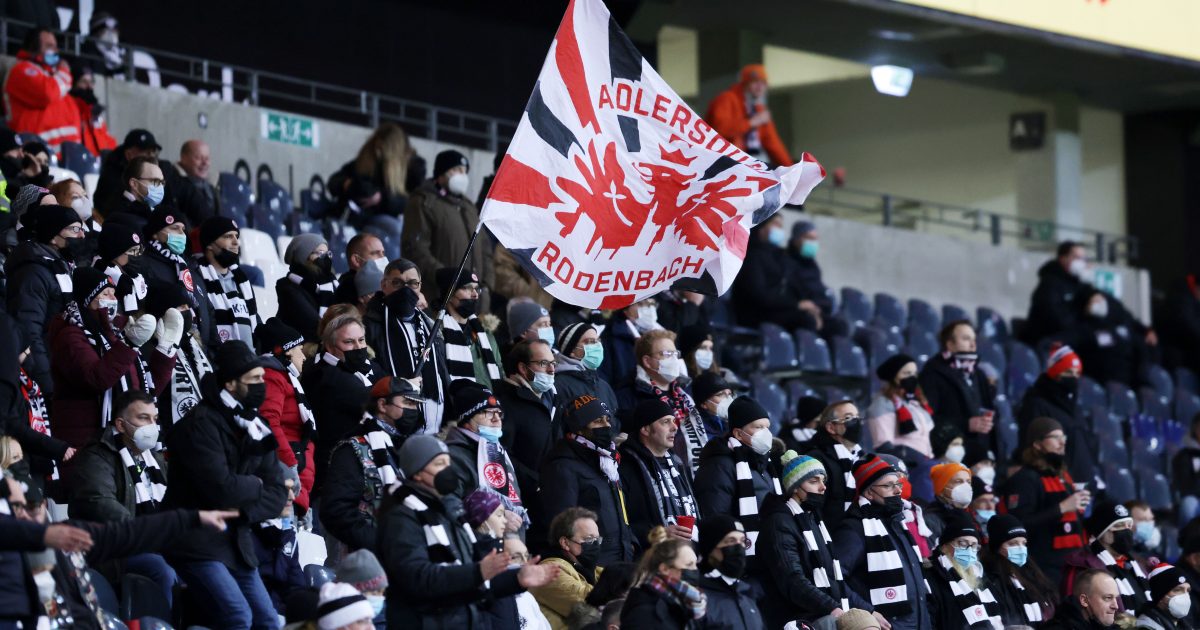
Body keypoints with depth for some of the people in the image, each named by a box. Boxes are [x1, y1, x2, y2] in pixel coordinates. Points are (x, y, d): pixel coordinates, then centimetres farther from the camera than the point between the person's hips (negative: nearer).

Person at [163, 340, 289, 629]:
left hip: (236, 539, 9)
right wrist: (255, 486, -5)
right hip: (198, 542, -9)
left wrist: (243, 511, -13)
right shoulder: (202, 424, -15)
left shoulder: (255, 427, 11)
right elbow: (221, 488, -25)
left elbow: (277, 493, 6)